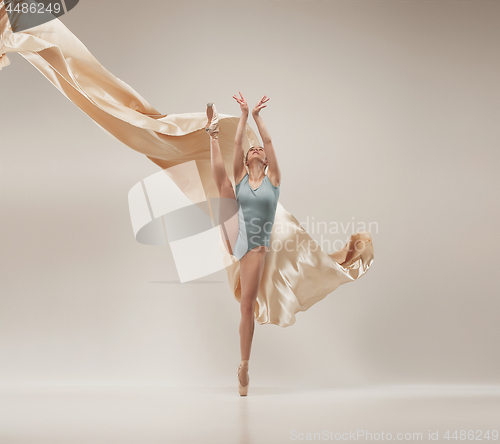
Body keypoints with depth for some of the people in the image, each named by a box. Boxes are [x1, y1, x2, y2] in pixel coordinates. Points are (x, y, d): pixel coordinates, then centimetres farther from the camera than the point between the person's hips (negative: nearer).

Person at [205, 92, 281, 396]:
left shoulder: (273, 178, 6)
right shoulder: (240, 178, 9)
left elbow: (269, 141, 0)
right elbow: (238, 142, 1)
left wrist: (258, 115, 1)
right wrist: (244, 114, 2)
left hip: (255, 246, -1)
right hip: (234, 237, 1)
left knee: (248, 305, -2)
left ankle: (244, 366, 6)